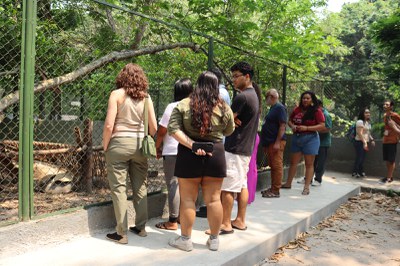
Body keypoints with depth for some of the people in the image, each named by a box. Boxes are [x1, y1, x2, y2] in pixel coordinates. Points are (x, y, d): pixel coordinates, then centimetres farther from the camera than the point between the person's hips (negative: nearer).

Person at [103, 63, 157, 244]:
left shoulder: (117, 94, -4)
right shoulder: (145, 97, 5)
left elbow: (109, 125, -11)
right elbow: (154, 127, 2)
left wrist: (105, 146, 1)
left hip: (119, 143, -3)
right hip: (139, 144, 4)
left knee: (119, 188, 3)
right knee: (140, 187, 14)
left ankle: (121, 234, 7)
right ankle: (141, 227, 24)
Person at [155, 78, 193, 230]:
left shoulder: (173, 107, -8)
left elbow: (161, 131, -6)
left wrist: (158, 147, 7)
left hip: (173, 151, -5)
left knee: (173, 185, -2)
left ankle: (172, 222, 3)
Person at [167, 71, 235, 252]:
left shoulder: (183, 105, -3)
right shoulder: (224, 107, 0)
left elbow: (173, 128, -11)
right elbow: (229, 131, 11)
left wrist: (191, 144, -14)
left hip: (189, 155, -1)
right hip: (215, 155, 2)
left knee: (188, 199, 8)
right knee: (213, 199, 10)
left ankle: (185, 240, 17)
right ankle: (214, 240, 21)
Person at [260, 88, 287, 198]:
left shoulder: (280, 108, -11)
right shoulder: (273, 108, 19)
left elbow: (282, 126, -18)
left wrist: (277, 142, -23)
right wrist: (265, 143, 21)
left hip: (276, 142, -10)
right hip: (269, 142, 10)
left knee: (277, 166, -5)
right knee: (272, 166, 13)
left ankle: (276, 190, -2)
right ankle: (272, 188, 21)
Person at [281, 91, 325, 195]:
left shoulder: (317, 111, -8)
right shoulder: (297, 109, 6)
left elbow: (322, 126, -13)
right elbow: (289, 120, 16)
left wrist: (306, 128, -20)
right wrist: (292, 126, -7)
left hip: (310, 138, -5)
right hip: (296, 138, 5)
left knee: (309, 164, 1)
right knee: (293, 162, 12)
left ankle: (307, 187, 5)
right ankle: (288, 183, 23)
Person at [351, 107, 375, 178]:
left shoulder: (368, 122, 15)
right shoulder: (360, 122, -13)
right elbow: (360, 133, -20)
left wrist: (371, 140, 9)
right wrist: (364, 142, -24)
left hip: (365, 142, 9)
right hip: (360, 142, -9)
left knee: (362, 158, 9)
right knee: (359, 157, -8)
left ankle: (361, 172, 15)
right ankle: (355, 172, 0)